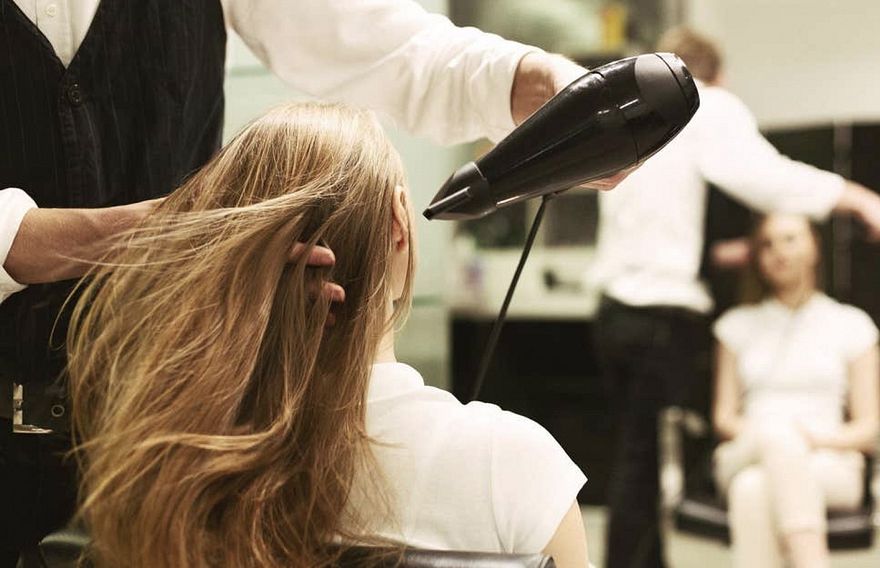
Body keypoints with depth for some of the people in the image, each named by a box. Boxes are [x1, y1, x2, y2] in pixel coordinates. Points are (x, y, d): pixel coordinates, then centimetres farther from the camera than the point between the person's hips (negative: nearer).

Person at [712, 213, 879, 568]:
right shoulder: (738, 324, 18)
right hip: (745, 457, 1)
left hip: (830, 464, -1)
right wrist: (764, 434, -9)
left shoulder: (851, 324, 12)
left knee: (752, 488, -36)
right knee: (777, 432, -37)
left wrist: (821, 439, -13)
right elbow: (724, 417, 13)